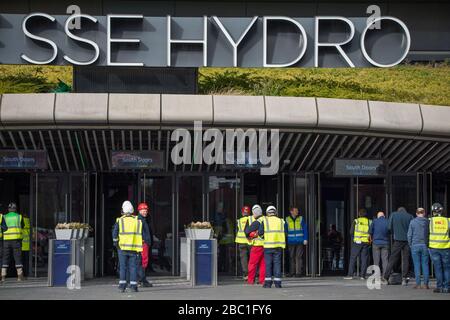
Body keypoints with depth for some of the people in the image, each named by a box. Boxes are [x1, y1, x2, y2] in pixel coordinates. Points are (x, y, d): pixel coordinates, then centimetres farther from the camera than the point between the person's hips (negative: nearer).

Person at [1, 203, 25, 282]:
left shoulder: (4, 217, 6)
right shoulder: (19, 217, 5)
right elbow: (22, 226, 14)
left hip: (6, 240, 1)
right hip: (16, 239, -1)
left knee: (5, 257, 6)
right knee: (17, 257, 1)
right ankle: (20, 275, -5)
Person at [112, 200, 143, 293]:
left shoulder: (120, 221, -2)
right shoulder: (137, 221, 4)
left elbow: (115, 233, -6)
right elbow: (141, 235, 5)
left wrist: (115, 243, 8)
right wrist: (139, 248, 10)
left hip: (122, 248, -1)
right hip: (134, 248, 1)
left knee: (123, 267, 6)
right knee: (133, 267, 5)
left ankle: (122, 285, 1)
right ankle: (133, 285, 1)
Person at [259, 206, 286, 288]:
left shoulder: (265, 221, 1)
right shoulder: (281, 221, 9)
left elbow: (260, 232, -3)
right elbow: (285, 233, 7)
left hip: (268, 245, -2)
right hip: (278, 245, 2)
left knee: (268, 264, 3)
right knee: (277, 263, 5)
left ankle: (268, 282, 0)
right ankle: (277, 282, 1)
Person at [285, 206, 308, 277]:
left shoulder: (301, 219, 3)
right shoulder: (287, 219, 4)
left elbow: (305, 229, 3)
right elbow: (285, 230, 9)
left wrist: (305, 239, -4)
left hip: (300, 241, -1)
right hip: (291, 242, 1)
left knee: (299, 256, -5)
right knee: (291, 257, 5)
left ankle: (298, 272, -3)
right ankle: (292, 272, 12)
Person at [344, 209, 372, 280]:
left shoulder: (356, 221, 1)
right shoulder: (369, 222, 7)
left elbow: (351, 232, 0)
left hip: (357, 241, -2)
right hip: (366, 242, 2)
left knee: (353, 258, 2)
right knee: (364, 259, 5)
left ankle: (350, 275, -3)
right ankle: (363, 275, 1)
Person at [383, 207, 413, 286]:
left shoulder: (393, 215, 5)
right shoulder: (410, 216, 5)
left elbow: (389, 227, 1)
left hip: (398, 240, 0)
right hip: (407, 240, 0)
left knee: (392, 259, 3)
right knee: (405, 260, 5)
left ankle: (386, 278, 1)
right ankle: (404, 279, 0)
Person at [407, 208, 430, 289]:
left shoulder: (413, 222, -2)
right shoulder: (427, 222, 0)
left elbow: (409, 234, -1)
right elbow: (430, 233, 0)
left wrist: (410, 244, 9)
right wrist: (428, 243, 10)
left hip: (415, 245, -1)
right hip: (425, 245, 1)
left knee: (417, 265, 3)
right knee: (425, 265, 5)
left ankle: (418, 284, 1)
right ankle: (426, 284, 3)